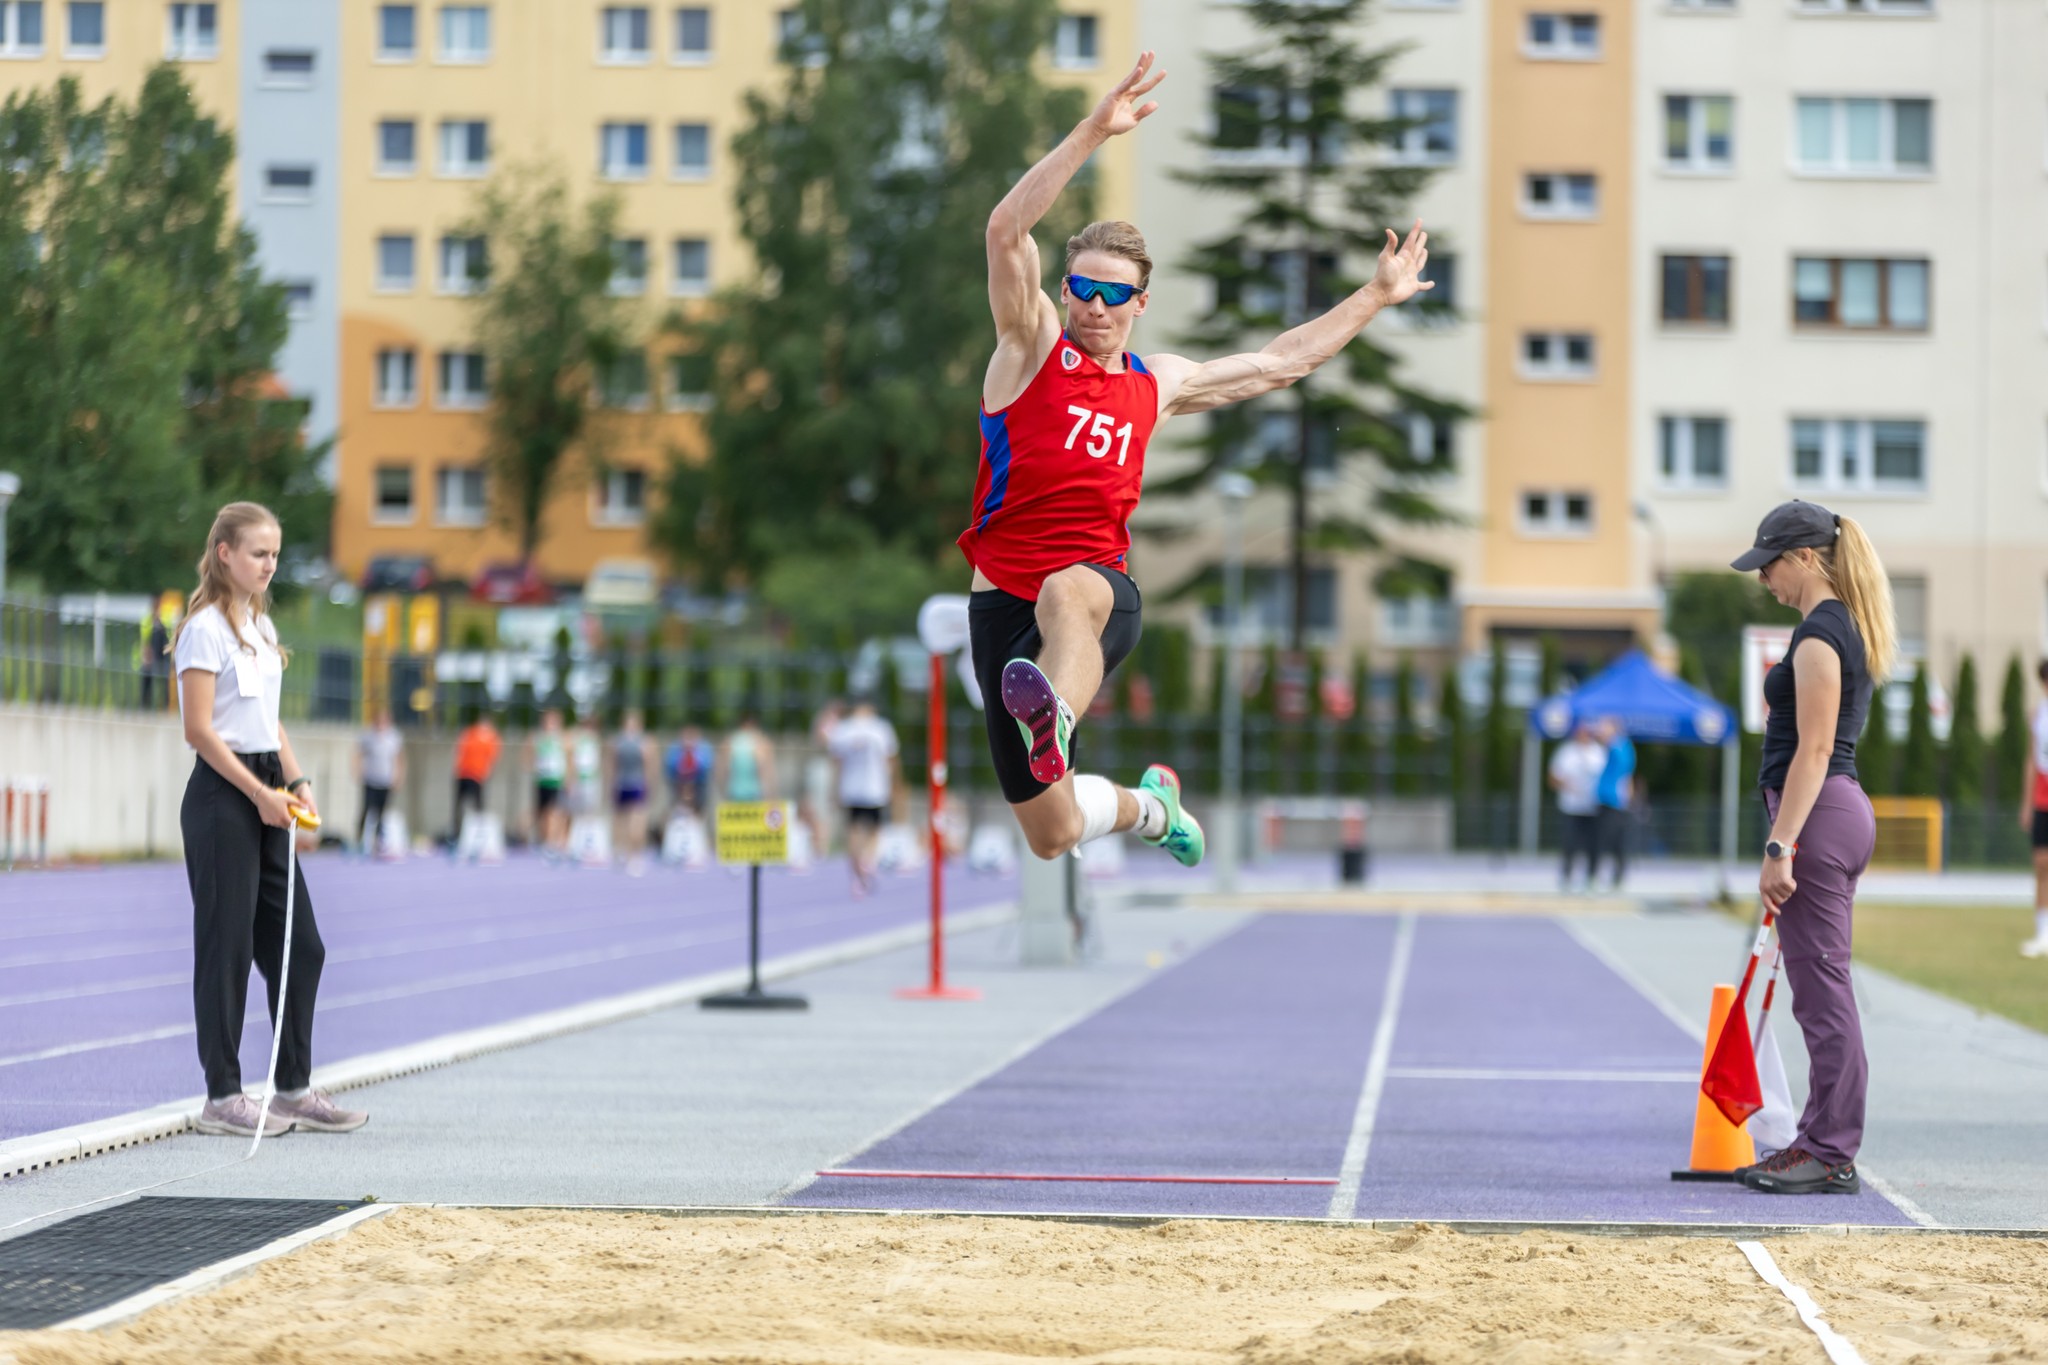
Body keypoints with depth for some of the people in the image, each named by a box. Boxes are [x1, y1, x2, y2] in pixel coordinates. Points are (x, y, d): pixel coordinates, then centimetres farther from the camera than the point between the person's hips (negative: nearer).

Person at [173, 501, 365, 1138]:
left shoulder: (262, 626, 16)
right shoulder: (206, 628, -10)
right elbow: (199, 728, -15)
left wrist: (295, 781, 6)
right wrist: (259, 793, -17)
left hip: (265, 794, 8)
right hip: (221, 797, -8)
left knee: (299, 944, 8)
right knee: (227, 945, -4)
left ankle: (295, 1088, 15)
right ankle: (222, 1097, 1)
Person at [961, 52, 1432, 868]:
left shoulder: (1156, 386, 16)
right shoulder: (1031, 347, 4)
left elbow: (1277, 364, 30)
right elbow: (1007, 230, -11)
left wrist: (1376, 297, 30)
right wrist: (1093, 134, -19)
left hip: (1103, 590, 1)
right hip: (1004, 601, -1)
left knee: (1067, 592, -41)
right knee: (1051, 836, 2)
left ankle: (1053, 720, -73)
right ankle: (1146, 804, 38)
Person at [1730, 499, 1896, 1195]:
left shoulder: (1818, 634, -14)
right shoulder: (1848, 628, 17)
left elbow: (1813, 750, -19)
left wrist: (1779, 847, -21)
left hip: (1818, 821, -10)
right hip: (1842, 810, 10)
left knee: (1822, 988, -6)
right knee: (1823, 990, 14)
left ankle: (1832, 1157, -3)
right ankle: (1822, 1144, 19)